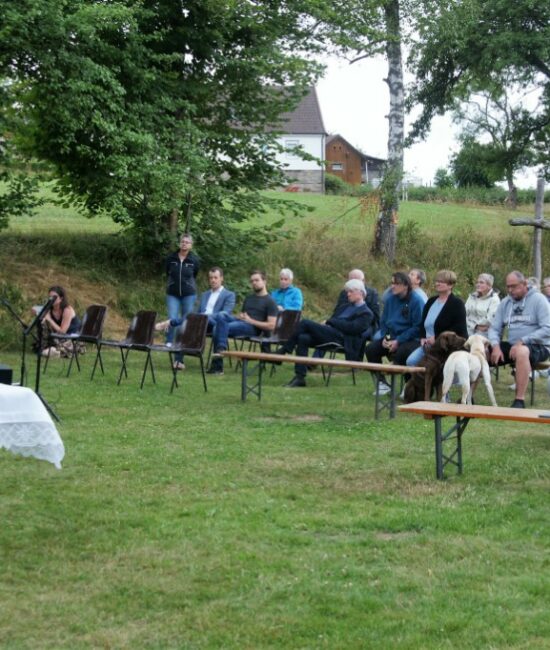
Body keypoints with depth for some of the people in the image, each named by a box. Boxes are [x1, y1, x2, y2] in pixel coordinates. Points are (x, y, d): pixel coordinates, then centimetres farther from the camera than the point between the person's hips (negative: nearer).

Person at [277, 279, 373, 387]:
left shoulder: (366, 313, 5)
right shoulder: (346, 307, 30)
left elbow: (352, 327, -11)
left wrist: (330, 321, -8)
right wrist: (326, 324, 1)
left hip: (341, 339, -8)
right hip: (329, 333, 8)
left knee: (305, 323, -21)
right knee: (303, 338, -22)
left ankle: (285, 349, -10)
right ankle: (300, 377, -24)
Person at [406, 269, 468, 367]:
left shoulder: (457, 304, -5)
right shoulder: (431, 301, 17)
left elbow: (459, 329, -16)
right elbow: (422, 322, 21)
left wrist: (437, 338, -19)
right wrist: (423, 338, 1)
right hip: (428, 344, 7)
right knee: (411, 361, -12)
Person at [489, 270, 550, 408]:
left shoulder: (538, 299, -7)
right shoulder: (505, 302, 10)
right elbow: (494, 328, 8)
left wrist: (522, 341, -23)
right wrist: (496, 346, -14)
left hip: (538, 347, -6)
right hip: (512, 346, 6)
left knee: (521, 351, -41)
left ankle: (520, 401, -39)